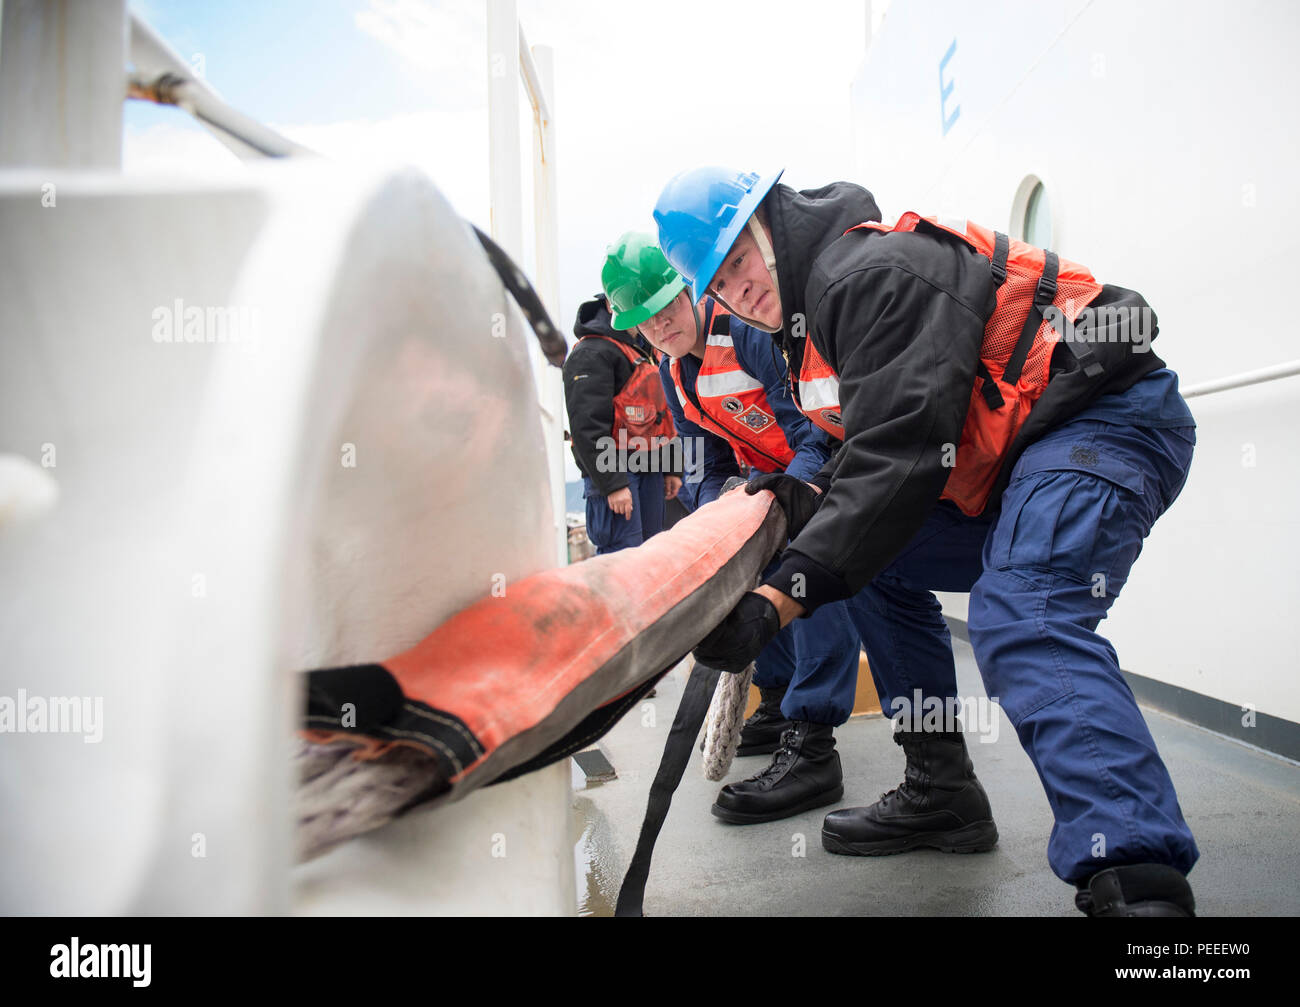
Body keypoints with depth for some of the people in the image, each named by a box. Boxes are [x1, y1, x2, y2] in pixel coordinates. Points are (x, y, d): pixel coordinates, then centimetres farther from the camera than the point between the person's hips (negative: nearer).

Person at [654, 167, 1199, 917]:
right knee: (881, 563, 13)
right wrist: (814, 495, 3)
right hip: (1021, 454, 11)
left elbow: (902, 449, -28)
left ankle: (1141, 887, -40)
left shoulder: (874, 268, -17)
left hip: (1110, 418, -11)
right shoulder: (818, 307, 16)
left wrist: (778, 598, -32)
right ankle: (942, 792, 16)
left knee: (1023, 625, -31)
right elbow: (881, 443, 23)